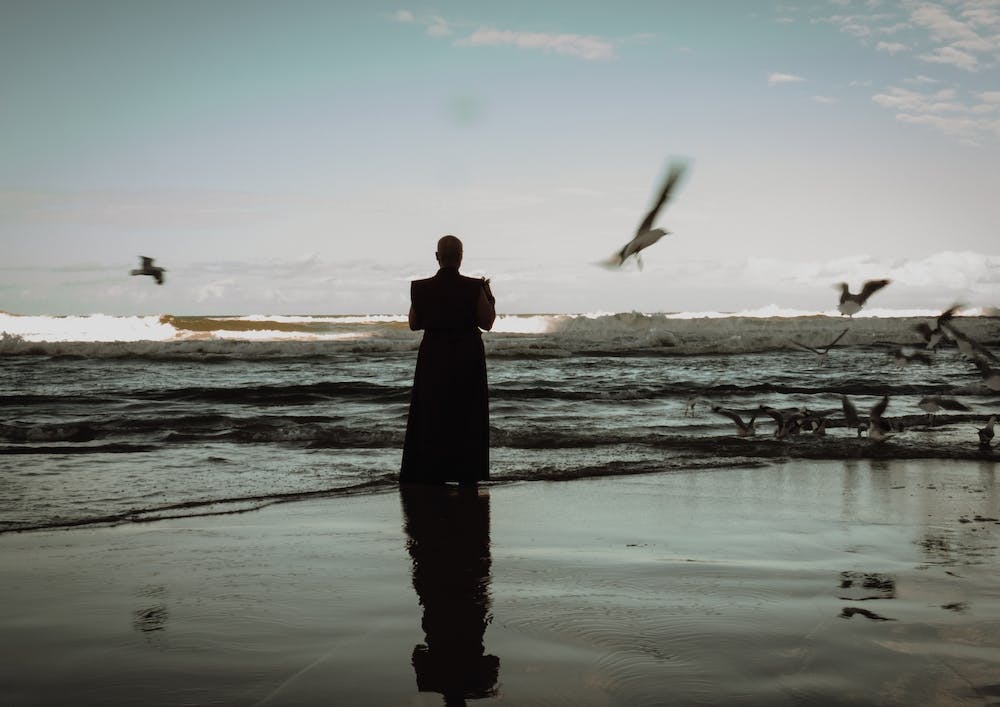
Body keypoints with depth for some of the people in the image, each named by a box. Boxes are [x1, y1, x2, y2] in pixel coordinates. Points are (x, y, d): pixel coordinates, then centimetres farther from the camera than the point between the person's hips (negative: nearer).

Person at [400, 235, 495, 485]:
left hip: (434, 359, 1)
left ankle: (429, 474, 14)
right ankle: (466, 474, 12)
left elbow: (414, 324, 3)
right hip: (467, 359, -1)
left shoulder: (421, 288, -8)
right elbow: (487, 323, -6)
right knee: (467, 416, 11)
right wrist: (488, 295, 6)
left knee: (431, 415, 13)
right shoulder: (474, 288, -13)